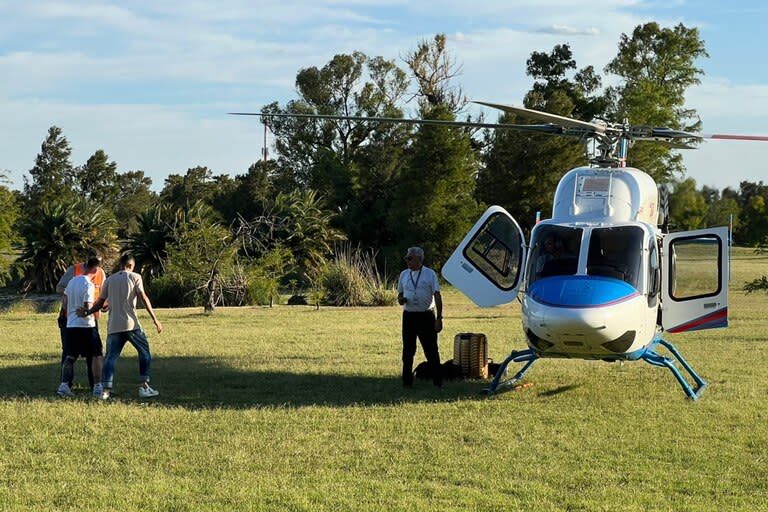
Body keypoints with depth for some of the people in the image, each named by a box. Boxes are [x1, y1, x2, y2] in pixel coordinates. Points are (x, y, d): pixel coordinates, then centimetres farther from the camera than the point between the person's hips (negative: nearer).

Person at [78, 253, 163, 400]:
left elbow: (100, 303, 11)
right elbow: (144, 298, -6)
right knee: (144, 352, 10)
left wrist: (87, 312, 22)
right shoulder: (134, 277, 3)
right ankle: (144, 387, 4)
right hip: (131, 324, -3)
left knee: (110, 357, 6)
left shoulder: (109, 280, 14)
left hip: (113, 326, 4)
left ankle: (106, 390, -6)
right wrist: (155, 319, -7)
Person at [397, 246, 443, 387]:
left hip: (426, 316, -4)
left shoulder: (430, 274, -2)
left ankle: (437, 381, 6)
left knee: (431, 350, -1)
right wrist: (401, 299, -7)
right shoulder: (404, 274, 10)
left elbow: (437, 296, -5)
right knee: (408, 350, 6)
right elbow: (400, 294, 19)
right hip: (409, 316, 4)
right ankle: (407, 381, 13)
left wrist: (439, 318, -11)